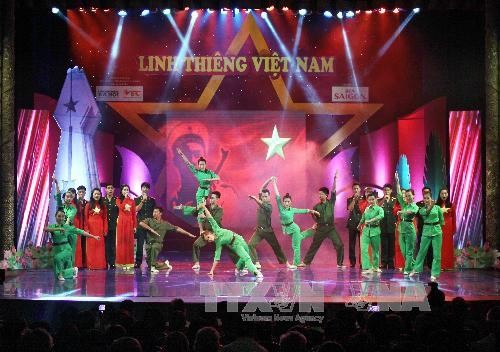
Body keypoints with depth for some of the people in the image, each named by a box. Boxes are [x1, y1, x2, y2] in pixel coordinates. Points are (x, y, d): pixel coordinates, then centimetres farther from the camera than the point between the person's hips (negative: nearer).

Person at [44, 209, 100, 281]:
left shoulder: (67, 227, 1)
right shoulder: (52, 226, 2)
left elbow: (80, 232, 3)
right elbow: (45, 229, -20)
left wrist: (93, 236, 2)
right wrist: (58, 229, -29)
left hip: (66, 249, -3)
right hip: (57, 250, 3)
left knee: (58, 258, -38)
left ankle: (61, 274, -13)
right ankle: (73, 270, 36)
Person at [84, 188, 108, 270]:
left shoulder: (103, 206, 10)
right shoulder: (88, 205, 5)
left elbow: (105, 218, 6)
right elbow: (86, 218, 1)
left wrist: (105, 230, -1)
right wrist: (86, 229, -8)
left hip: (100, 228, 1)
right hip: (91, 227, -1)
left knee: (100, 246, 1)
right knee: (91, 246, -2)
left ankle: (100, 264, 4)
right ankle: (91, 265, 1)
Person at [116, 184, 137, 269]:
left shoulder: (132, 201, 10)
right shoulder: (118, 200, 7)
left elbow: (134, 214, 7)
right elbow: (121, 207, -14)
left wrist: (135, 226, 1)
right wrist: (125, 198, -8)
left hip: (130, 222, 1)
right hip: (121, 222, -1)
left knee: (129, 241, 0)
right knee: (121, 241, -2)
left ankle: (129, 262, 3)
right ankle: (121, 261, 1)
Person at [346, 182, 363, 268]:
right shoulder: (350, 199, 13)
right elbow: (350, 208, -7)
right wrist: (354, 199, -12)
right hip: (352, 223, 1)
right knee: (352, 244, -1)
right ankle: (352, 262, 3)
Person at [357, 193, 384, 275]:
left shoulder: (379, 209, -6)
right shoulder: (366, 209, 9)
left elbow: (381, 216, -28)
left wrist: (371, 220, -35)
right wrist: (359, 225, 36)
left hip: (375, 230, -3)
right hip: (366, 230, 3)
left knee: (375, 249, 9)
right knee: (364, 249, -13)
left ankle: (375, 266, 27)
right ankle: (366, 268, -17)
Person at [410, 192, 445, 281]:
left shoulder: (437, 207, 2)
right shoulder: (422, 209, 4)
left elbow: (442, 220, 10)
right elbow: (426, 213, -19)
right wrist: (431, 206, -34)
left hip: (437, 231, -1)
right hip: (426, 231, 1)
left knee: (436, 253, -2)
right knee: (422, 251, 8)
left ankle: (434, 274, 5)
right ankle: (416, 269, 24)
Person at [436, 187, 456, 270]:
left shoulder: (451, 205, 3)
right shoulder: (437, 205, 0)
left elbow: (453, 218, 4)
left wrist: (454, 229, 1)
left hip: (448, 227, 1)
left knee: (448, 245, 6)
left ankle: (448, 265, 11)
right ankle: (440, 265, 3)